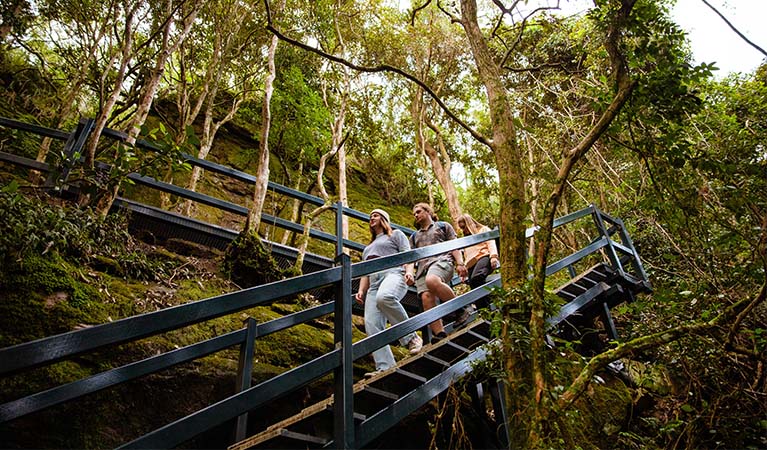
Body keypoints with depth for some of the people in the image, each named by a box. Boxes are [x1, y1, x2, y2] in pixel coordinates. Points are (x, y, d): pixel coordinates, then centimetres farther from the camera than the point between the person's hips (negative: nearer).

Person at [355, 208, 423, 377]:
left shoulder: (395, 235, 21)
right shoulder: (368, 247, 38)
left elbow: (406, 254, 5)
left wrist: (409, 271, -15)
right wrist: (361, 290, 14)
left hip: (393, 274, -6)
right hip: (374, 284, 7)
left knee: (384, 297, -42)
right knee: (371, 325, -15)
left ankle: (411, 337, -29)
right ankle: (385, 367, -21)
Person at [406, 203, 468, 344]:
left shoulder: (443, 226, 24)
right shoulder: (414, 236, 35)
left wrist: (460, 263, -5)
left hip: (442, 260, -4)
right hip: (422, 267, 5)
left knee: (432, 281, -40)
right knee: (426, 298, -23)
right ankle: (440, 335, -29)